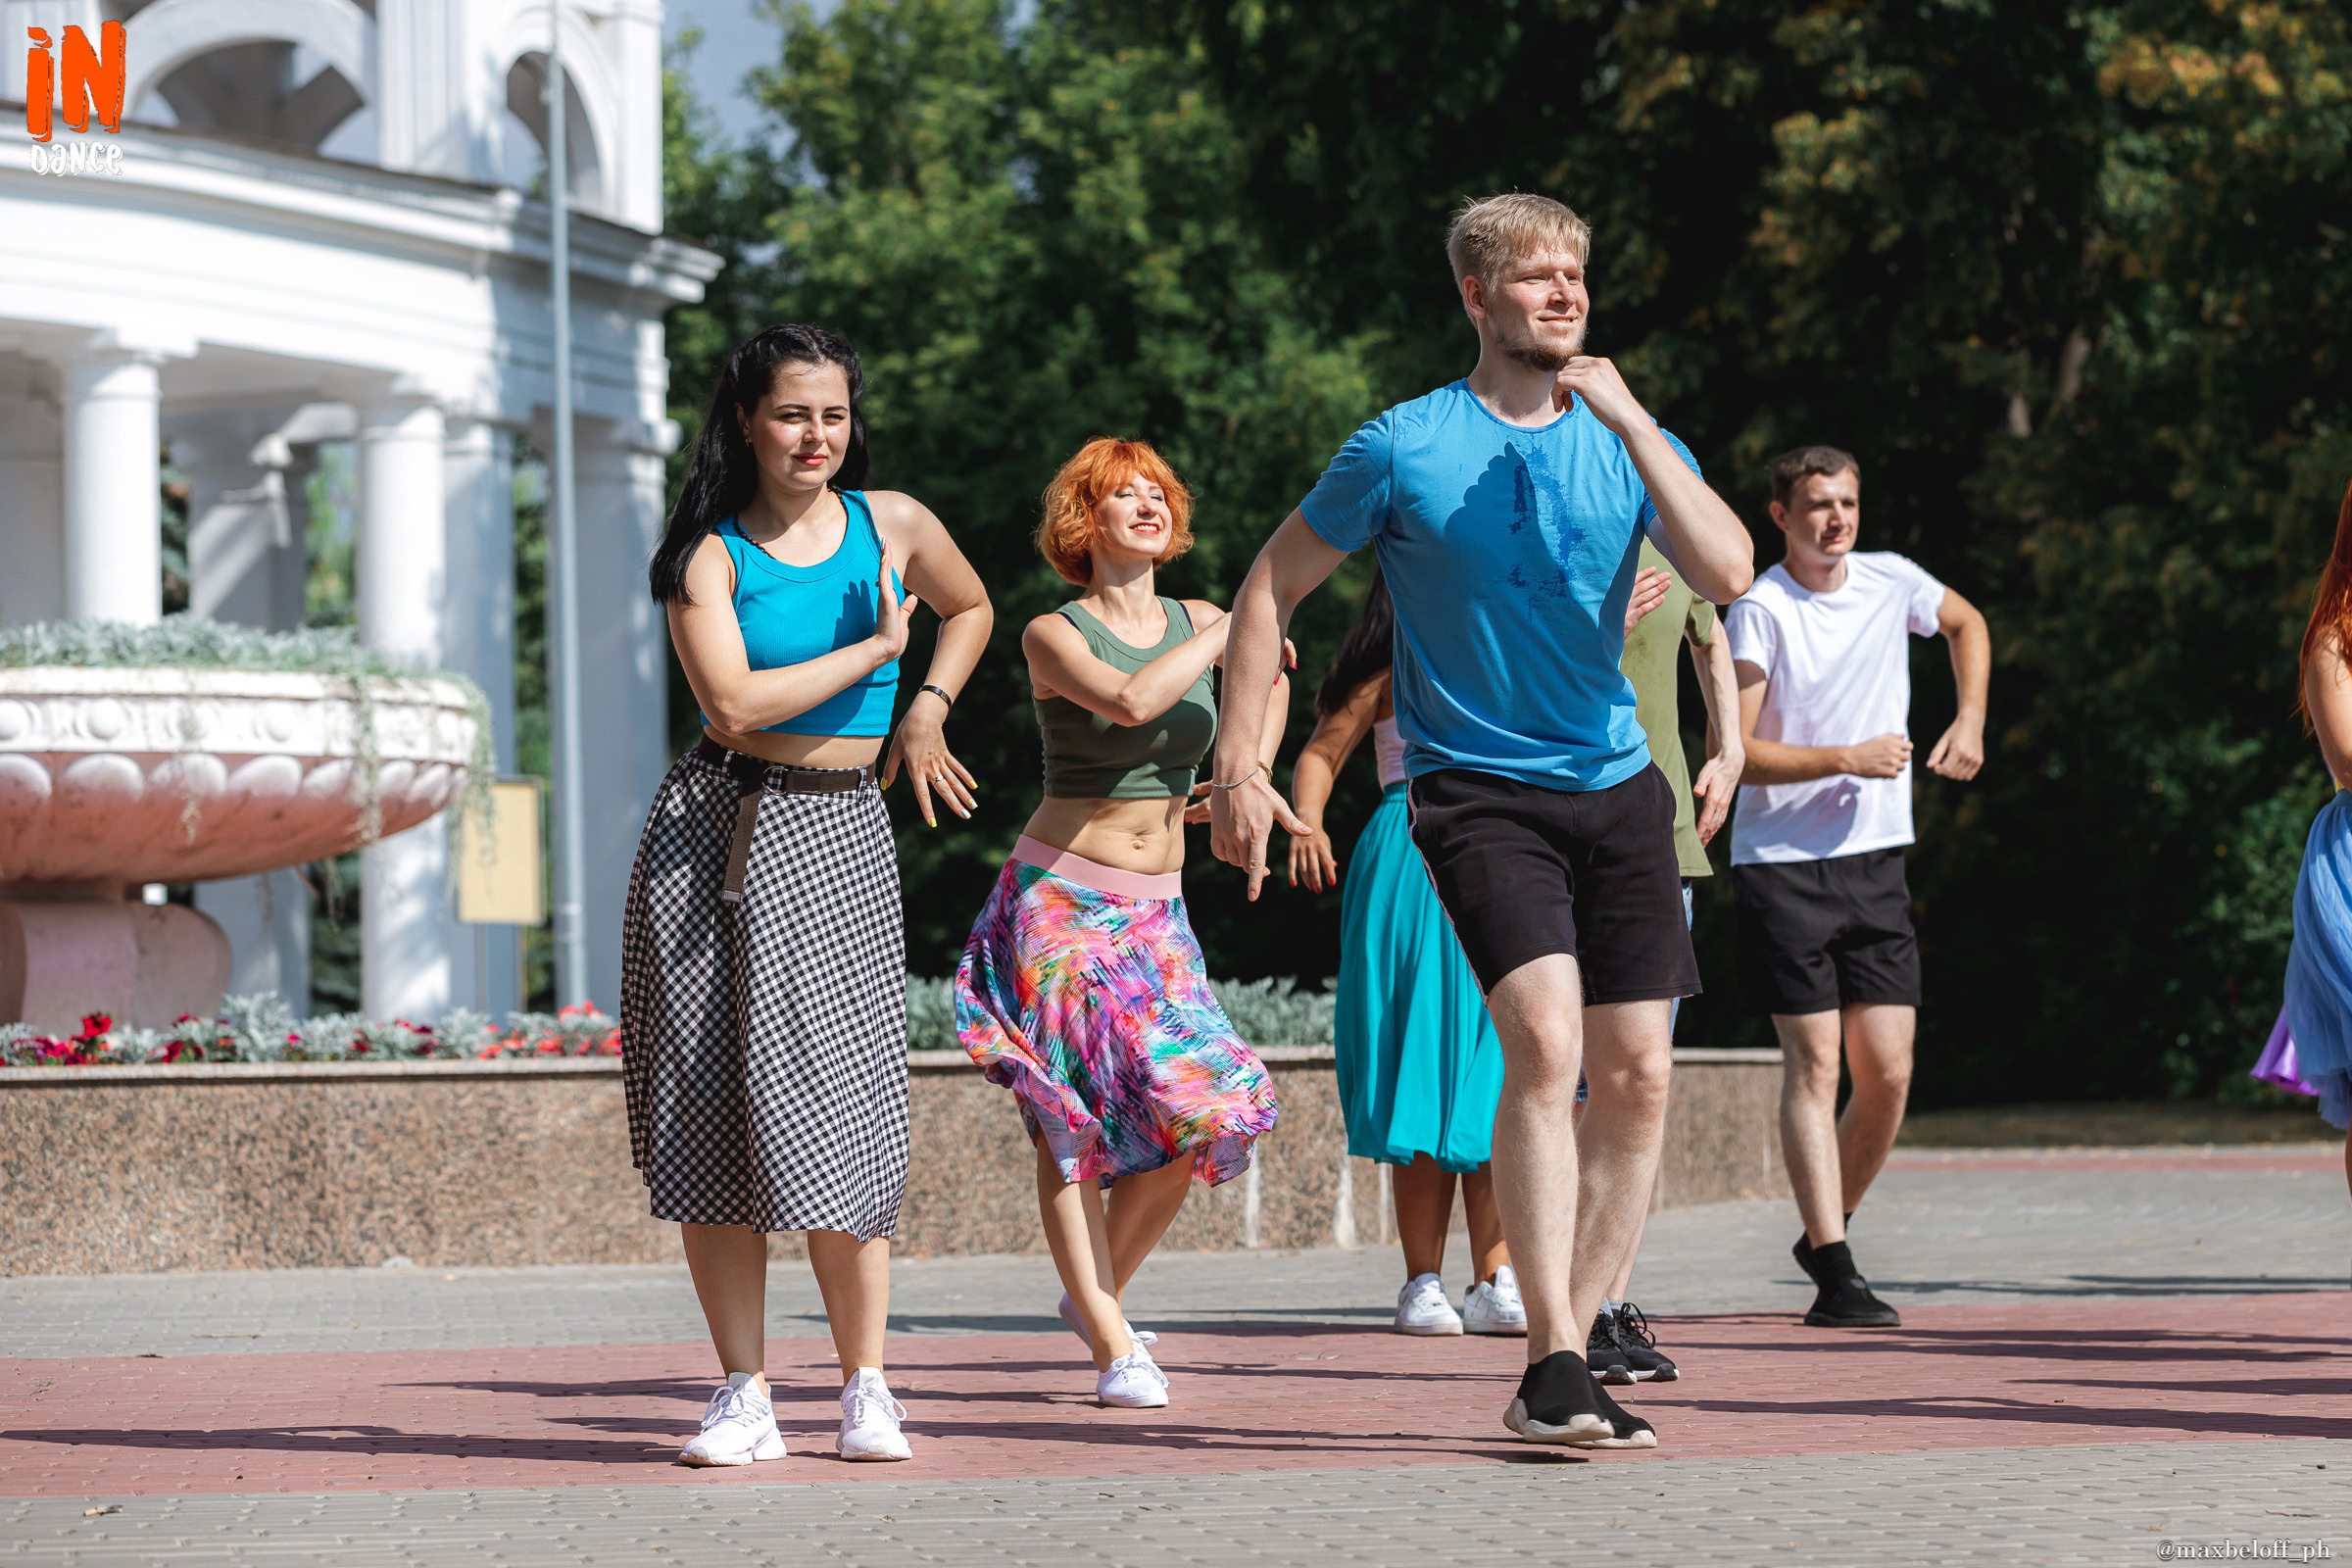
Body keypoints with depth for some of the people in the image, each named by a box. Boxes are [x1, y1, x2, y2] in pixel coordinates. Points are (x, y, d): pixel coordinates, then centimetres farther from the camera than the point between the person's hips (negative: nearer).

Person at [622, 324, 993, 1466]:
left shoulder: (891, 524, 7)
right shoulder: (710, 554, -1)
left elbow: (969, 610, 28)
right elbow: (735, 703, -15)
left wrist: (926, 711, 14)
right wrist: (872, 650, -7)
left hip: (836, 835, 0)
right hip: (710, 829, 0)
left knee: (833, 1109, -10)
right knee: (708, 1112, -2)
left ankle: (865, 1390, -2)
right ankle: (743, 1395, 3)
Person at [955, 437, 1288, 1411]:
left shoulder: (1199, 626, 7)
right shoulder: (1054, 636, -8)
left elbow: (1269, 681, 28)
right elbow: (1131, 700, -28)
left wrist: (1253, 769, 11)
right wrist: (1233, 627, -20)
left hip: (1157, 910, 5)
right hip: (1061, 900, -5)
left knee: (1206, 1107, -9)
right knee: (1069, 1120, -8)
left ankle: (1098, 1292, 11)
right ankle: (1112, 1347, -5)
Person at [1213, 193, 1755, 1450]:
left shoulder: (1629, 441, 5)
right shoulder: (1405, 448, -4)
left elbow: (1726, 575, -11)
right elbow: (1270, 587, 4)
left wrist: (1632, 425, -17)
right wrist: (1236, 765, -1)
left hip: (1616, 786, 5)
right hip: (1477, 789, -5)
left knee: (1636, 1077, 1)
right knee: (1545, 1040, -22)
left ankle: (1566, 1357, 13)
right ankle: (1554, 1370, -22)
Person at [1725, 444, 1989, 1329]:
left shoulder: (1891, 583, 6)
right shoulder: (1760, 611, -10)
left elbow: (1967, 624, 28)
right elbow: (1735, 752, -13)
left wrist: (1970, 721, 14)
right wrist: (1848, 758, -17)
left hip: (1876, 861, 5)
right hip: (1782, 865, -5)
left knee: (1889, 1073, 0)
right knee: (1814, 1063, -9)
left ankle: (1827, 1230, 21)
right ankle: (1836, 1276, -10)